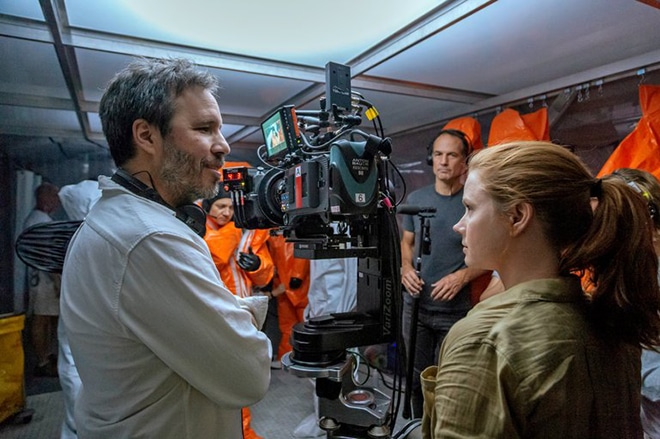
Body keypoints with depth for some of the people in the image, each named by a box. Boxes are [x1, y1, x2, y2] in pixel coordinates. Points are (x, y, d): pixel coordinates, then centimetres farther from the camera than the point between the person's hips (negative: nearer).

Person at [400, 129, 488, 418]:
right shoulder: (415, 198, 3)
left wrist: (463, 276, -19)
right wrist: (406, 268, -6)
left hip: (455, 310, -3)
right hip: (415, 305, 4)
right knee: (417, 377, 17)